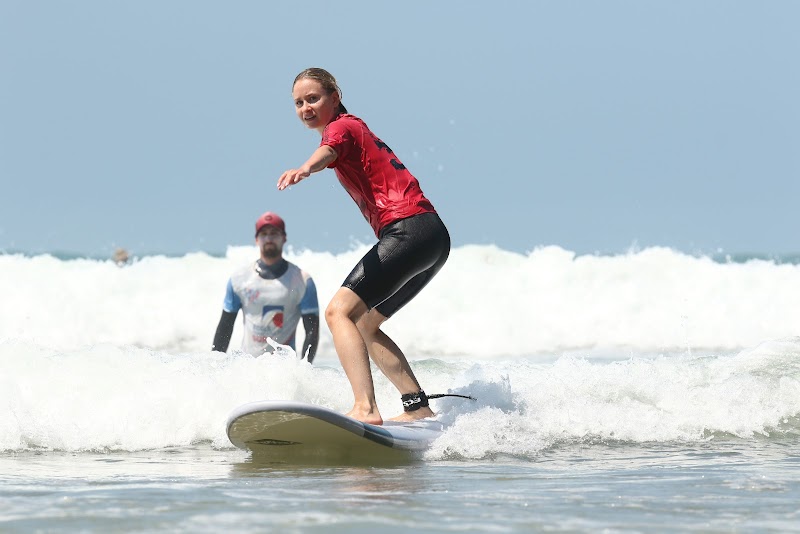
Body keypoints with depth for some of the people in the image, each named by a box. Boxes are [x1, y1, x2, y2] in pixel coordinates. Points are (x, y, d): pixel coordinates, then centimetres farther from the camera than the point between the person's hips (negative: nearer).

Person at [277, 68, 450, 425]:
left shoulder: (342, 127, -1)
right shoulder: (357, 129, 27)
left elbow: (329, 151, -27)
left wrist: (304, 169, -47)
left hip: (408, 231, -10)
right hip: (433, 236, 10)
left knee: (339, 312, -19)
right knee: (364, 326, 18)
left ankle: (365, 409, -34)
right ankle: (419, 408, 12)